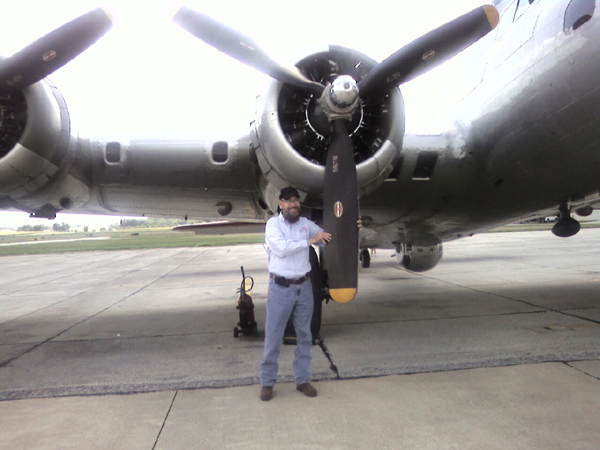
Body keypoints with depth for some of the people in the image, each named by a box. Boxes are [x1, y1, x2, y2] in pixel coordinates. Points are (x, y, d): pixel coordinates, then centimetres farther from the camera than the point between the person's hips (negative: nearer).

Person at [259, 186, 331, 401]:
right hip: (280, 287, -4)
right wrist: (309, 241, -22)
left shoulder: (306, 223, 4)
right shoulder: (273, 224, -7)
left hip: (304, 286, 4)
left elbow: (327, 238, 13)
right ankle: (267, 382, 17)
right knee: (273, 336, 4)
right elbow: (282, 248, -23)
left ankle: (302, 379, 26)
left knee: (304, 335, 12)